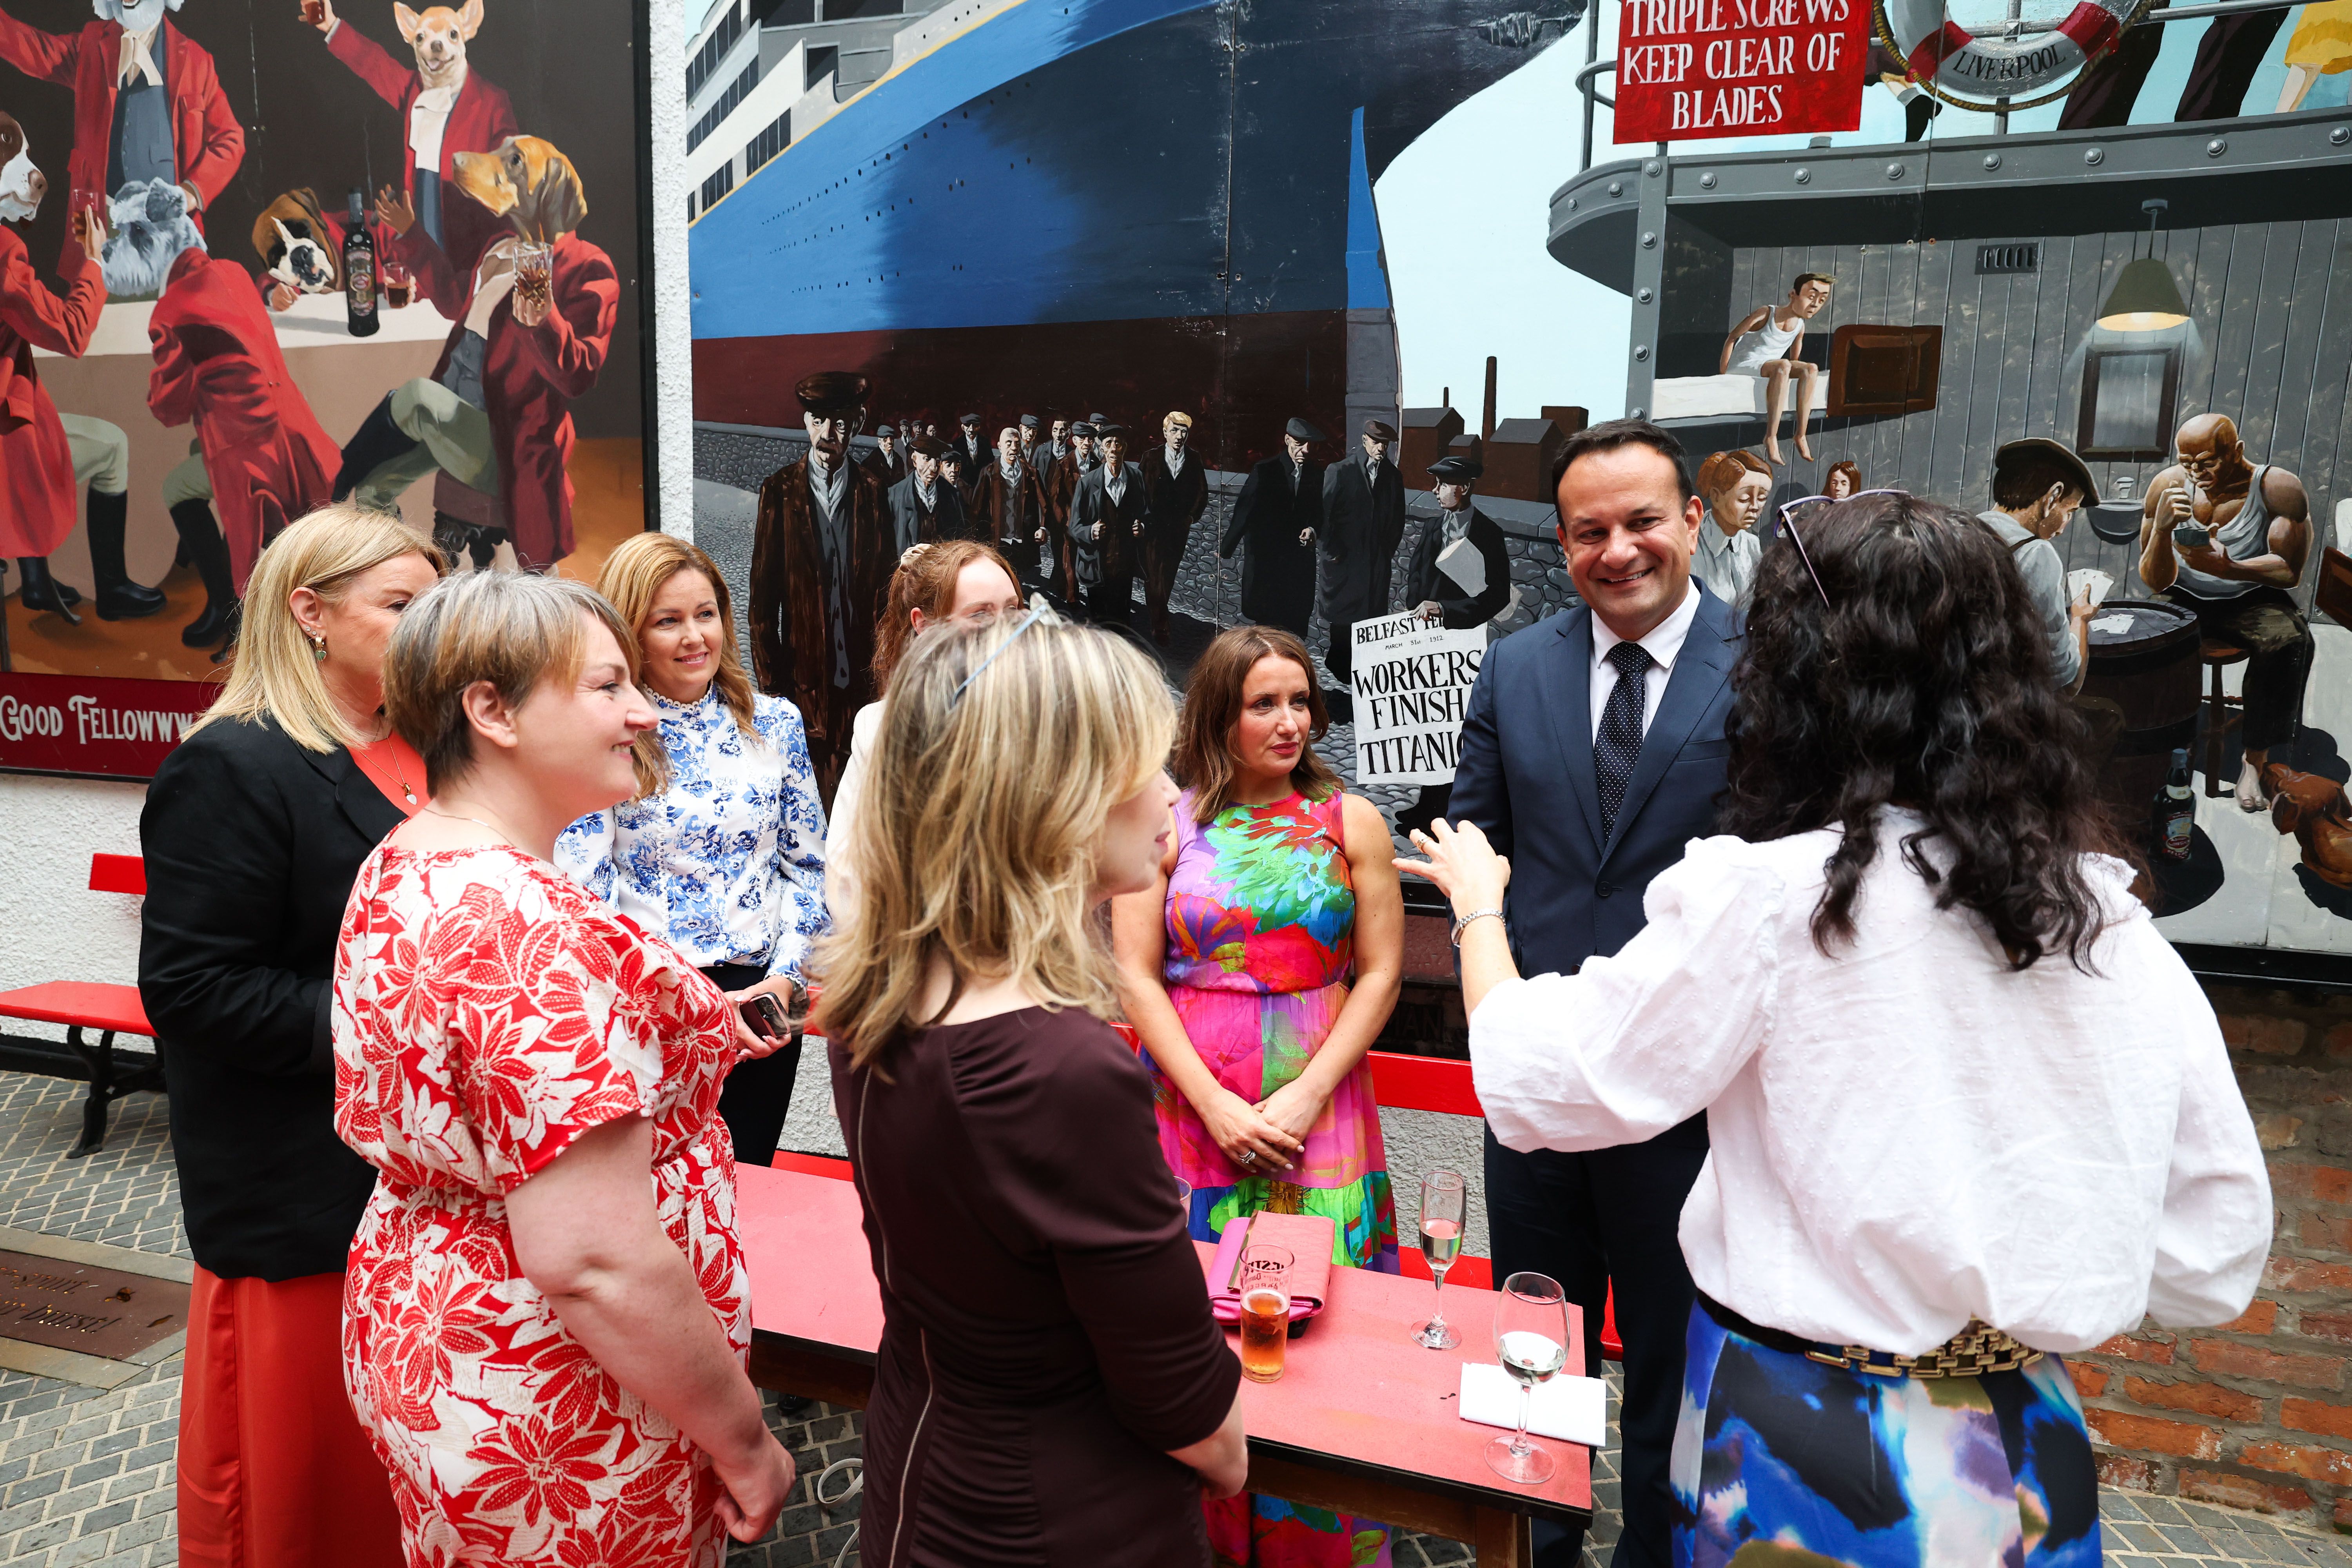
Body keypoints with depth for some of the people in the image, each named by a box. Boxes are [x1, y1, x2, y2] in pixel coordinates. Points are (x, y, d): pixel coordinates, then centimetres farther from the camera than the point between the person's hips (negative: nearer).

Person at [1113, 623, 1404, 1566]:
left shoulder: (1350, 822, 3)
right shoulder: (1167, 824, 2)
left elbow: (1380, 973, 1)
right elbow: (1135, 976, -2)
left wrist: (1306, 1098, -10)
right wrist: (1218, 1107, -9)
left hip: (1320, 1118, 0)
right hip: (1192, 1116, 0)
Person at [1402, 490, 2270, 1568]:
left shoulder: (1765, 900, -21)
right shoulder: (2116, 924, -6)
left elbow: (1536, 1084, -13)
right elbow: (2217, 1255, 0)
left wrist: (1477, 904, 3)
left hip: (1804, 1455, -5)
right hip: (2025, 1456, 5)